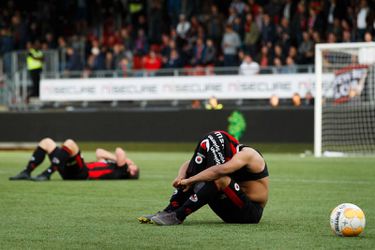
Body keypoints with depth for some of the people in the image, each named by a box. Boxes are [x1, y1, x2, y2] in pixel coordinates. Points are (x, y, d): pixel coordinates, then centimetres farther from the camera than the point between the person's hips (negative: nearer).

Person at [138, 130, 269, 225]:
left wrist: (189, 181, -34)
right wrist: (181, 177, -17)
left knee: (220, 179, -32)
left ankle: (177, 216, -30)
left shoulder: (246, 154, -18)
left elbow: (220, 170, -36)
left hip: (251, 211, -8)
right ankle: (171, 209, -12)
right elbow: (188, 164, 5)